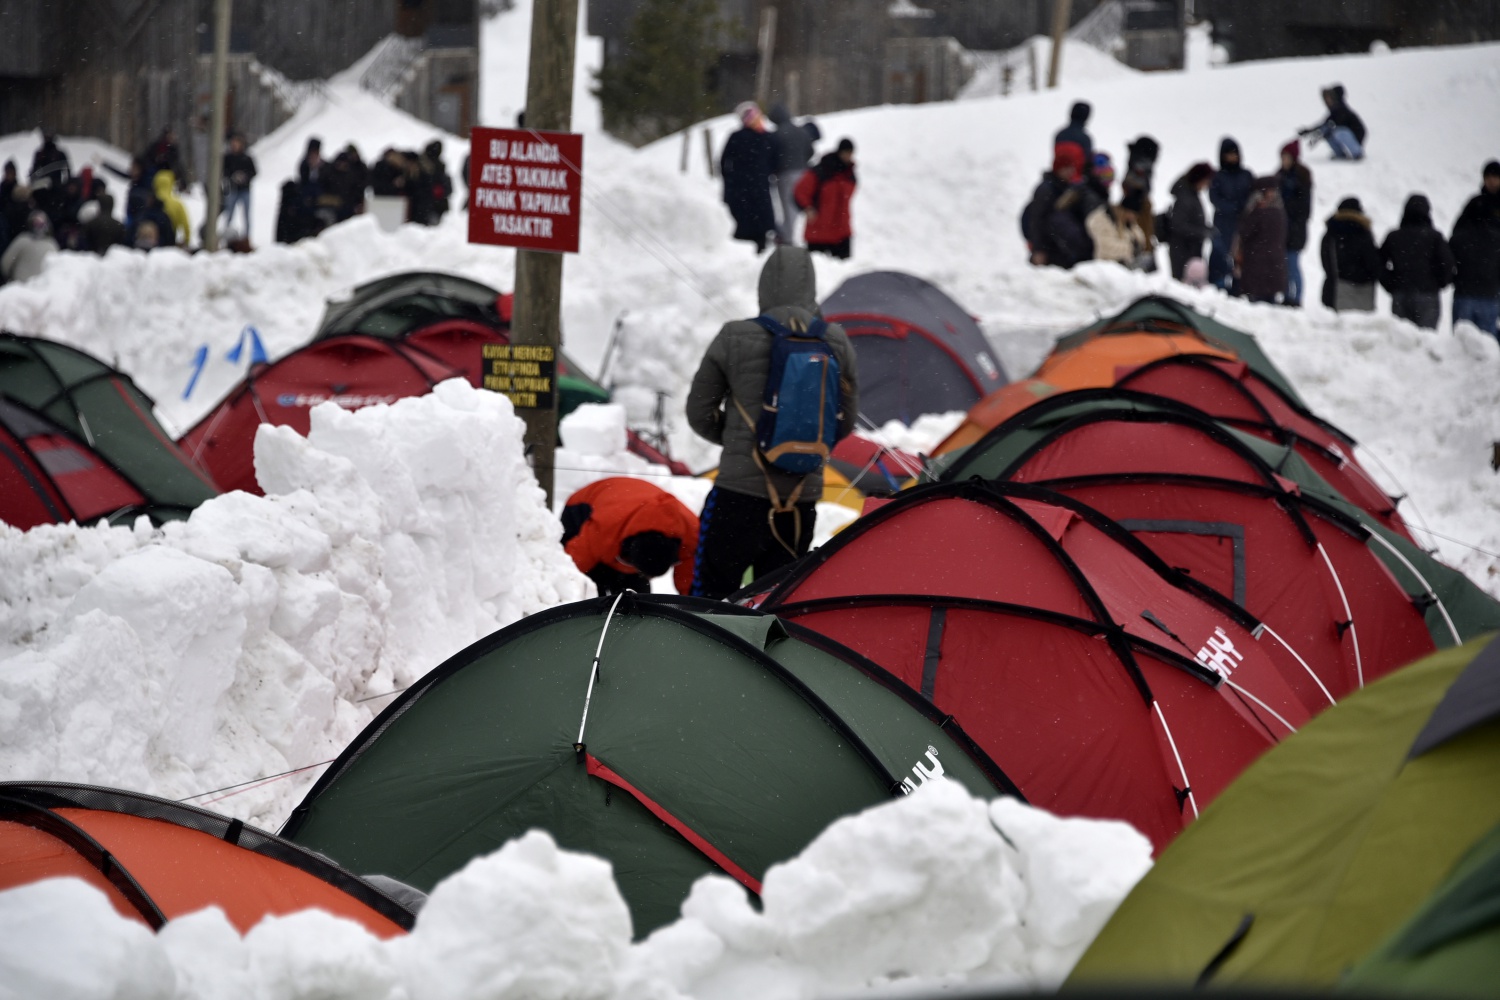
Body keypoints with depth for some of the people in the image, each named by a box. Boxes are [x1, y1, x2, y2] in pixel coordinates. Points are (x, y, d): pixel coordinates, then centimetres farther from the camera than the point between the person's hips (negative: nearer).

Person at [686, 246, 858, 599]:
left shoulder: (734, 339, -7)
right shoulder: (836, 344, 0)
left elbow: (700, 413, 3)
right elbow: (845, 421, 11)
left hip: (739, 491, -3)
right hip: (803, 497, 3)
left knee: (711, 595, 2)